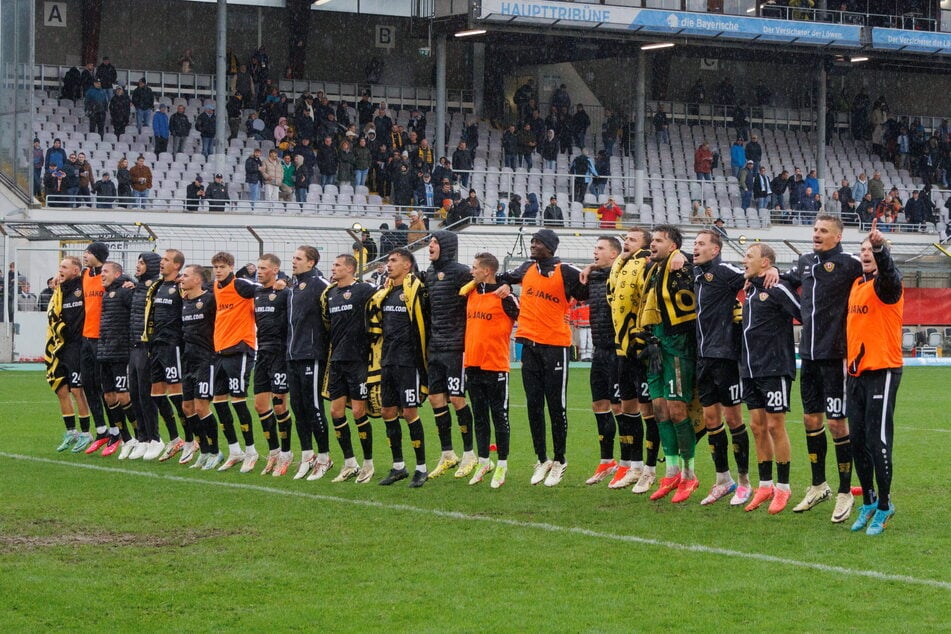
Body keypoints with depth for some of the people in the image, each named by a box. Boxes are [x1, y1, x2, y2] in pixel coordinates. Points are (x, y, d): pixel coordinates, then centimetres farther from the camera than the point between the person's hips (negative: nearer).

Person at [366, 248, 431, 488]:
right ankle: (398, 466, 19)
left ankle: (421, 468, 3)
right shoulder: (384, 293, 13)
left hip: (408, 362, -8)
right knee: (387, 412, 9)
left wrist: (420, 357, -9)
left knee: (410, 412, -6)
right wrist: (378, 362, 16)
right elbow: (375, 324, 20)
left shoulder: (416, 290, -10)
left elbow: (424, 324, -9)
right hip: (388, 361, 8)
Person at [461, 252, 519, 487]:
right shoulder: (470, 293, 10)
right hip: (473, 365, 7)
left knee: (499, 416, 1)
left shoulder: (504, 297, -10)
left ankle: (502, 465, 8)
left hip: (496, 366, -7)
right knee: (479, 417, 12)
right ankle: (483, 462, 21)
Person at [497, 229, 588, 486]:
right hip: (529, 344, 5)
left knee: (556, 406, 0)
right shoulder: (527, 269, 12)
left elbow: (588, 294, -4)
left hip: (555, 345, -5)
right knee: (533, 405, 7)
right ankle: (542, 460, 17)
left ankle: (559, 462, 10)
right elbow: (508, 277, 32)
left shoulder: (565, 272, -6)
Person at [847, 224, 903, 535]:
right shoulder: (856, 284, 13)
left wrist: (880, 247, -51)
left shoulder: (886, 284, -9)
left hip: (882, 371, -7)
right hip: (856, 372, 7)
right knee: (857, 440, 9)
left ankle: (884, 506, 5)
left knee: (877, 440, -6)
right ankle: (868, 501, 22)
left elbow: (888, 273, -33)